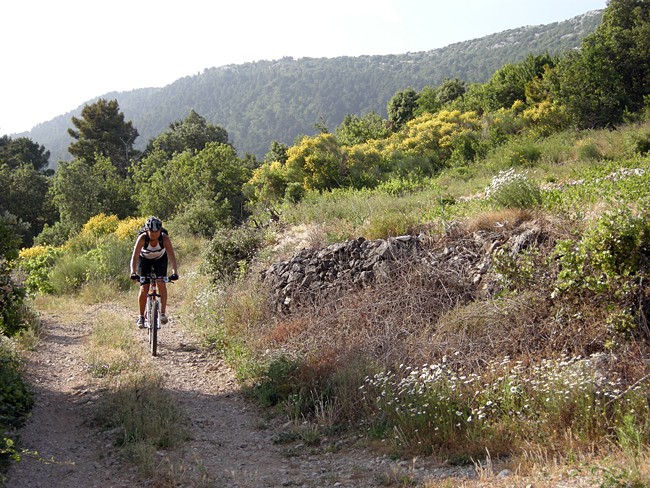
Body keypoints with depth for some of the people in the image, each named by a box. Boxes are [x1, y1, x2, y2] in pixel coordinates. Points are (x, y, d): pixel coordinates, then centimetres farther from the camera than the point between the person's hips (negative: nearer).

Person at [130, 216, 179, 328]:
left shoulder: (165, 238, -32)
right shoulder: (142, 238, -33)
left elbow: (171, 256, -39)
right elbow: (135, 256, -39)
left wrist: (174, 272, -53)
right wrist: (133, 272, -53)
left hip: (160, 259, 1)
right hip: (144, 259, 0)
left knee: (161, 284, -18)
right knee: (144, 289, -10)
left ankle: (163, 313, -7)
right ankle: (141, 316, 4)